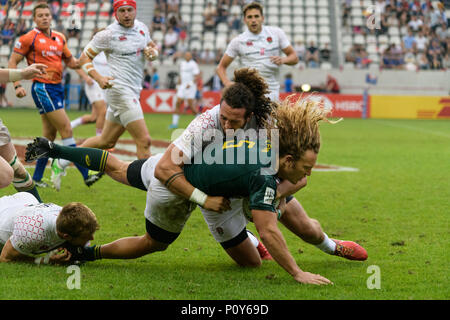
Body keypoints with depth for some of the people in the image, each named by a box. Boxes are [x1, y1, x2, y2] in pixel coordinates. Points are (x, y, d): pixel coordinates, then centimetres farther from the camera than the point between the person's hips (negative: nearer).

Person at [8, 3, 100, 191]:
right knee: (66, 129, -11)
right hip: (42, 88, -8)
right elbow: (12, 62, -3)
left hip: (57, 88, 8)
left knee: (49, 136, 10)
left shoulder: (59, 38, 14)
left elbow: (71, 62, 21)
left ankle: (36, 178, 17)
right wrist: (17, 85, -14)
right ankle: (85, 174, -11)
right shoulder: (29, 38, -5)